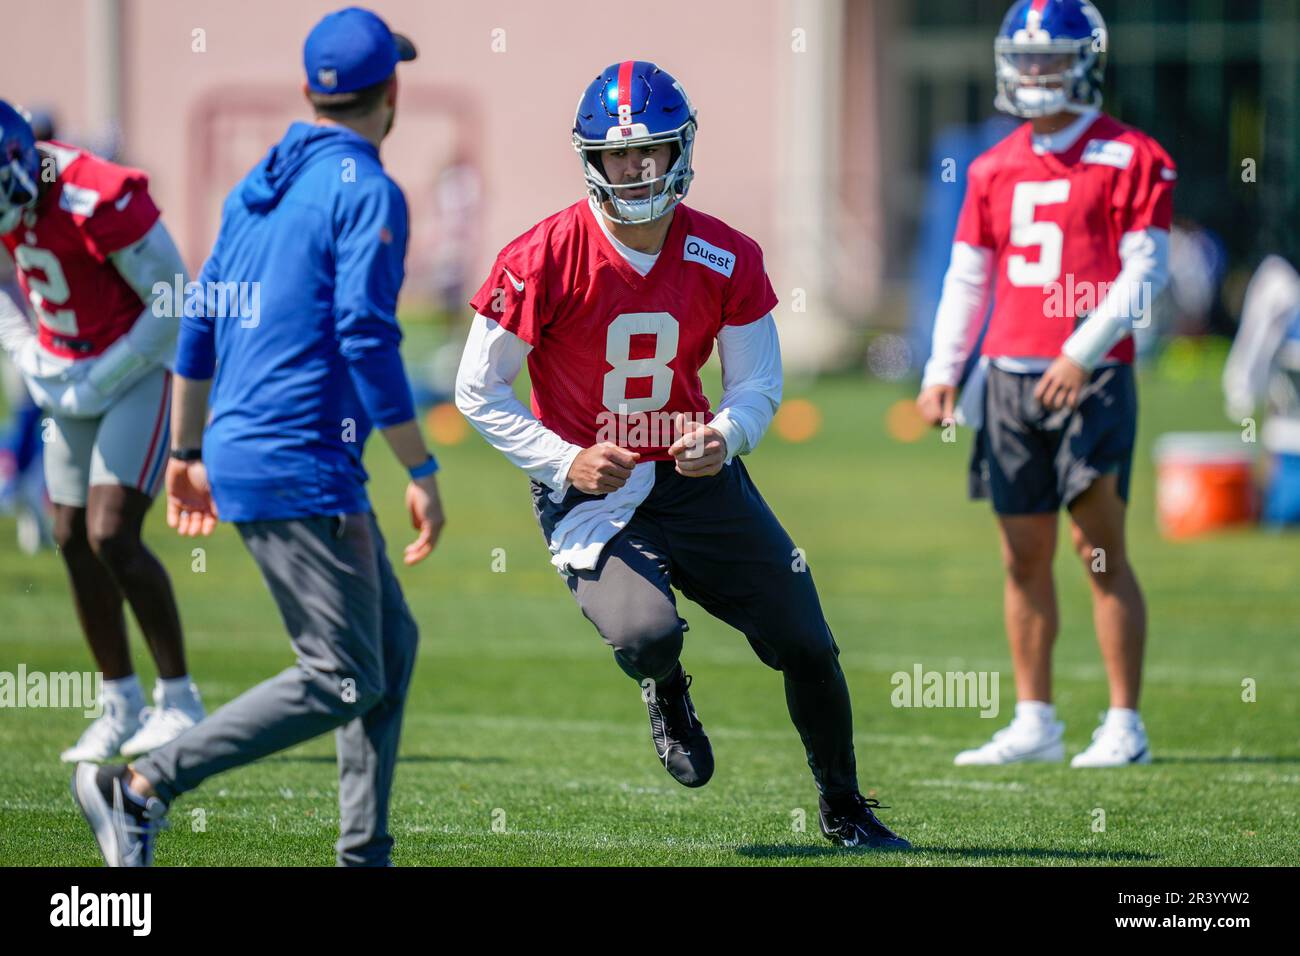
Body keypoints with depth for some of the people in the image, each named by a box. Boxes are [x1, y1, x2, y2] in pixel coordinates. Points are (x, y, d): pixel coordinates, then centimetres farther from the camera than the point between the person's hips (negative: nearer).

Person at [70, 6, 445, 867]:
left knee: (392, 643, 17)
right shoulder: (366, 191, -11)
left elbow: (200, 323, 18)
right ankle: (142, 787, -13)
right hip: (301, 470, -9)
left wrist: (188, 452, 26)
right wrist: (422, 471, -17)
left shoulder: (257, 186, 15)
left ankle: (364, 855, 15)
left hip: (239, 450, 9)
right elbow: (367, 340, -20)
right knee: (341, 681, -8)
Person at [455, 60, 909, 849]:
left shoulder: (727, 259, -8)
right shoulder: (544, 261, -17)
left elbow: (759, 383, 2)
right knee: (648, 636, -28)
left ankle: (845, 810, 31)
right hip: (591, 490, -4)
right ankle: (666, 692, 14)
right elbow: (479, 391, -9)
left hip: (698, 478, 4)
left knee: (806, 643, 6)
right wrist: (565, 461, -20)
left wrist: (726, 436, -21)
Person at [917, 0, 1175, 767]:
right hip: (1010, 379, 5)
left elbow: (1144, 273, -8)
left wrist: (1082, 354, -17)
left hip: (1090, 379, -5)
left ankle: (1125, 726, -3)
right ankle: (1035, 724, 13)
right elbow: (968, 277, 18)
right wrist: (942, 372, 9)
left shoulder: (1132, 159, -3)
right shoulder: (996, 169, 14)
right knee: (1024, 557, 6)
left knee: (1101, 550, -7)